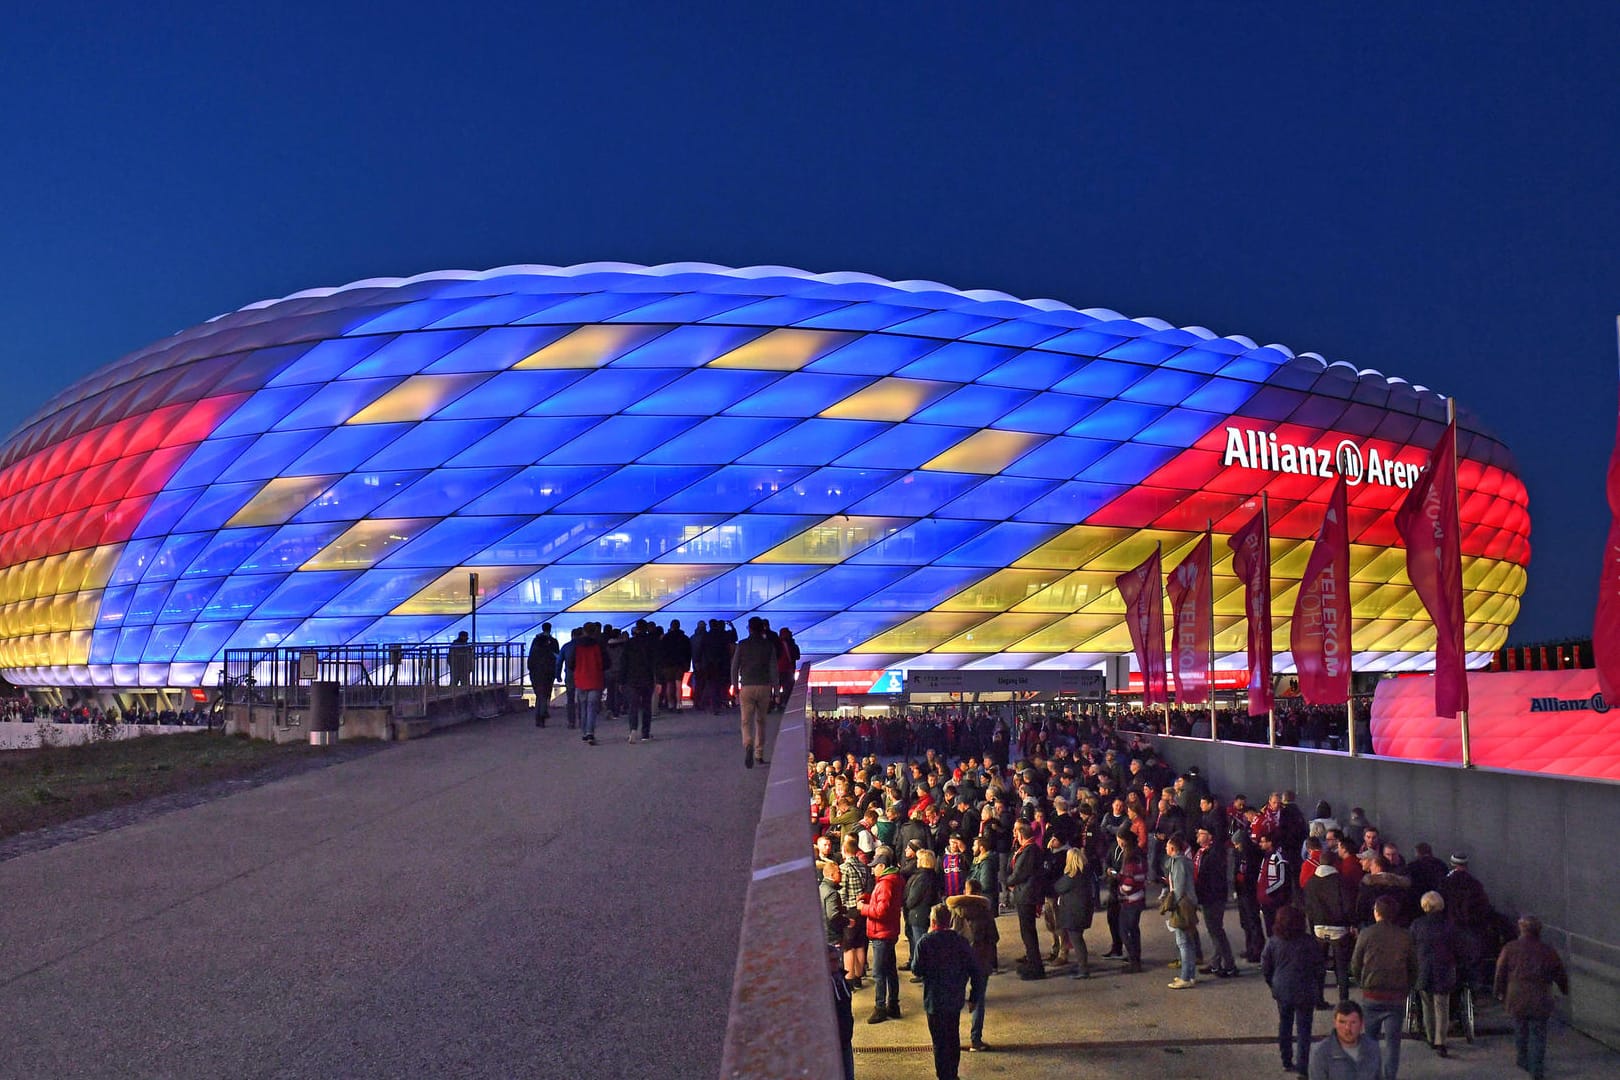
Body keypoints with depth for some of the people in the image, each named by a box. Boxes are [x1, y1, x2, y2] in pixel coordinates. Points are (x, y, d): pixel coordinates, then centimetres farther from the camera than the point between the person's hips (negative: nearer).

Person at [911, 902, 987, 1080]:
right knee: (953, 1039, 20)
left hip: (935, 1000, -4)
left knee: (940, 1041, 4)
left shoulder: (926, 941, -14)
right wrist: (974, 997, 6)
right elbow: (976, 970, -3)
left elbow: (917, 969, -10)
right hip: (956, 999, 4)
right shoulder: (959, 941, -4)